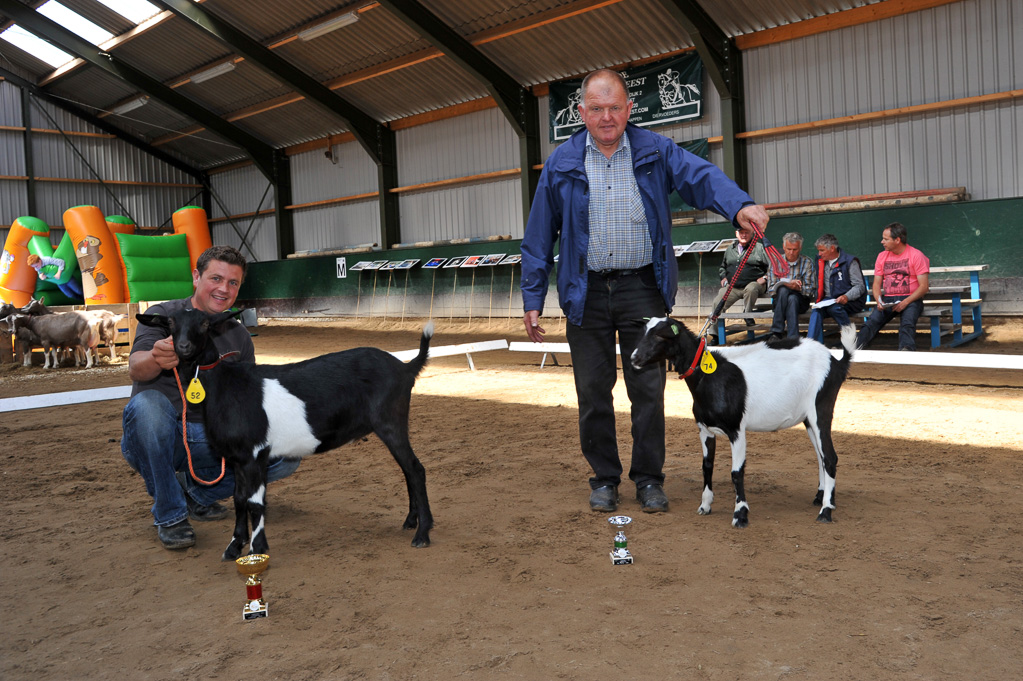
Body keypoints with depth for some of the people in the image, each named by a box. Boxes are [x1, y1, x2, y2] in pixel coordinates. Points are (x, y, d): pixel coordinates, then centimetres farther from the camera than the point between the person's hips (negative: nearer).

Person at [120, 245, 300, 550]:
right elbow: (136, 370, -24)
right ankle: (169, 514, -18)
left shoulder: (239, 336, 8)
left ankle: (197, 490, 7)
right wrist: (157, 359, -48)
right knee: (148, 402, -37)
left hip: (209, 440, 4)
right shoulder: (162, 316, -5)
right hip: (156, 438, -3)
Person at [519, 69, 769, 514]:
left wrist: (739, 205, -35)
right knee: (593, 391, 7)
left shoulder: (655, 152, 4)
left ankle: (649, 478, 19)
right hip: (586, 293, 1)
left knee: (648, 388, 3)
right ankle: (604, 478, 22)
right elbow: (539, 237, 6)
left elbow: (701, 177, -13)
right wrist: (532, 299, 1)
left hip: (643, 289, -1)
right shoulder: (562, 164, 6)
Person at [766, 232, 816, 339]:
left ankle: (792, 337, -43)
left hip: (801, 300, -1)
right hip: (779, 301, 1)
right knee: (783, 289, -33)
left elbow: (811, 289, -3)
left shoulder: (807, 262, 3)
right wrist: (788, 285, -22)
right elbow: (771, 289, -4)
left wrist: (798, 288, -24)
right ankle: (777, 332, -39)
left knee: (792, 298, -35)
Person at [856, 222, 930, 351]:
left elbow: (924, 287, -6)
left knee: (907, 323, -33)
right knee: (871, 322, -25)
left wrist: (906, 302, -19)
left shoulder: (916, 255, -2)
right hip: (888, 300, 3)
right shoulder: (882, 256, 13)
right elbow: (876, 284, 13)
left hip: (911, 300, -3)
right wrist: (879, 301, -8)